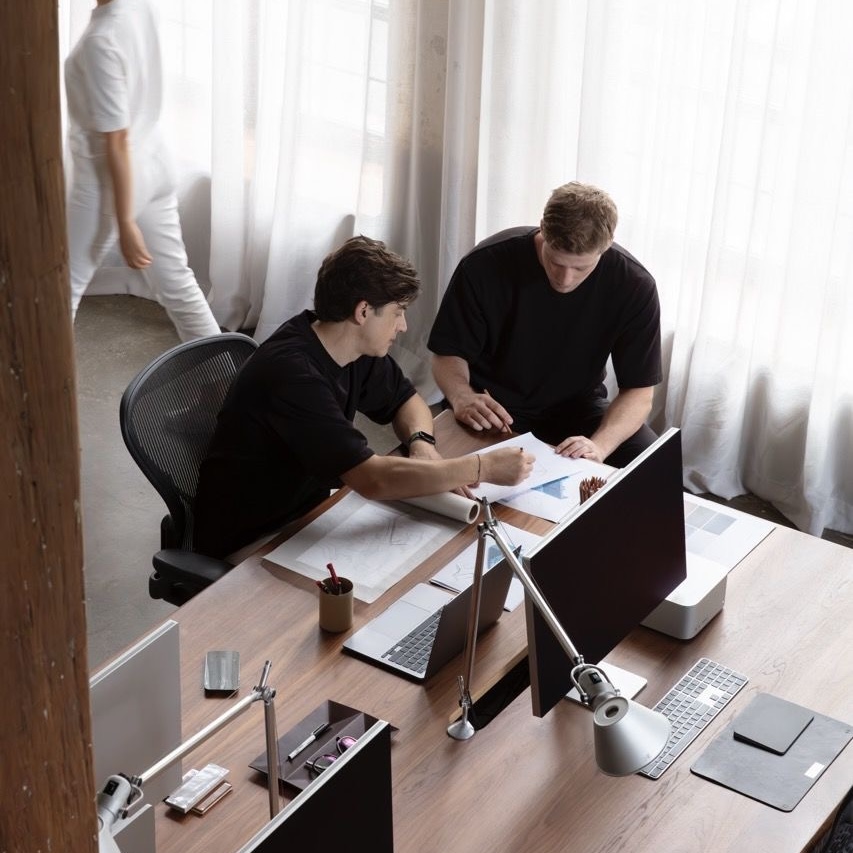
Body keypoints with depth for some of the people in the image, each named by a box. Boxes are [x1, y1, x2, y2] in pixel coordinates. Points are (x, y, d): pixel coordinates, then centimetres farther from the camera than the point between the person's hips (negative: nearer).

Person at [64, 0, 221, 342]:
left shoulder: (102, 40, -29)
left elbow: (117, 141, -25)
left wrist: (125, 223, -20)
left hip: (111, 179, -9)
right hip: (154, 164, 9)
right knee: (175, 281, 18)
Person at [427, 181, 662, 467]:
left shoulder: (634, 286, -19)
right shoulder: (484, 266, -21)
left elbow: (639, 392, -14)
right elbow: (449, 353, -7)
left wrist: (599, 444, -35)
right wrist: (463, 397, -31)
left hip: (576, 408, 1)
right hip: (493, 408, -1)